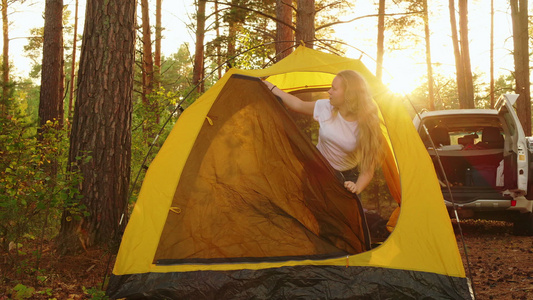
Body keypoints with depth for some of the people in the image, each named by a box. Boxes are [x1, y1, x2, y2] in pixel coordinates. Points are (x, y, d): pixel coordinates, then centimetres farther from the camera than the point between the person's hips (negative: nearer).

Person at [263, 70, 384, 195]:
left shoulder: (365, 126, -22)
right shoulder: (325, 107, -15)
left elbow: (368, 168, -19)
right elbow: (298, 105, 3)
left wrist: (357, 188, -36)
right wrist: (270, 87, 8)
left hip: (347, 177, -2)